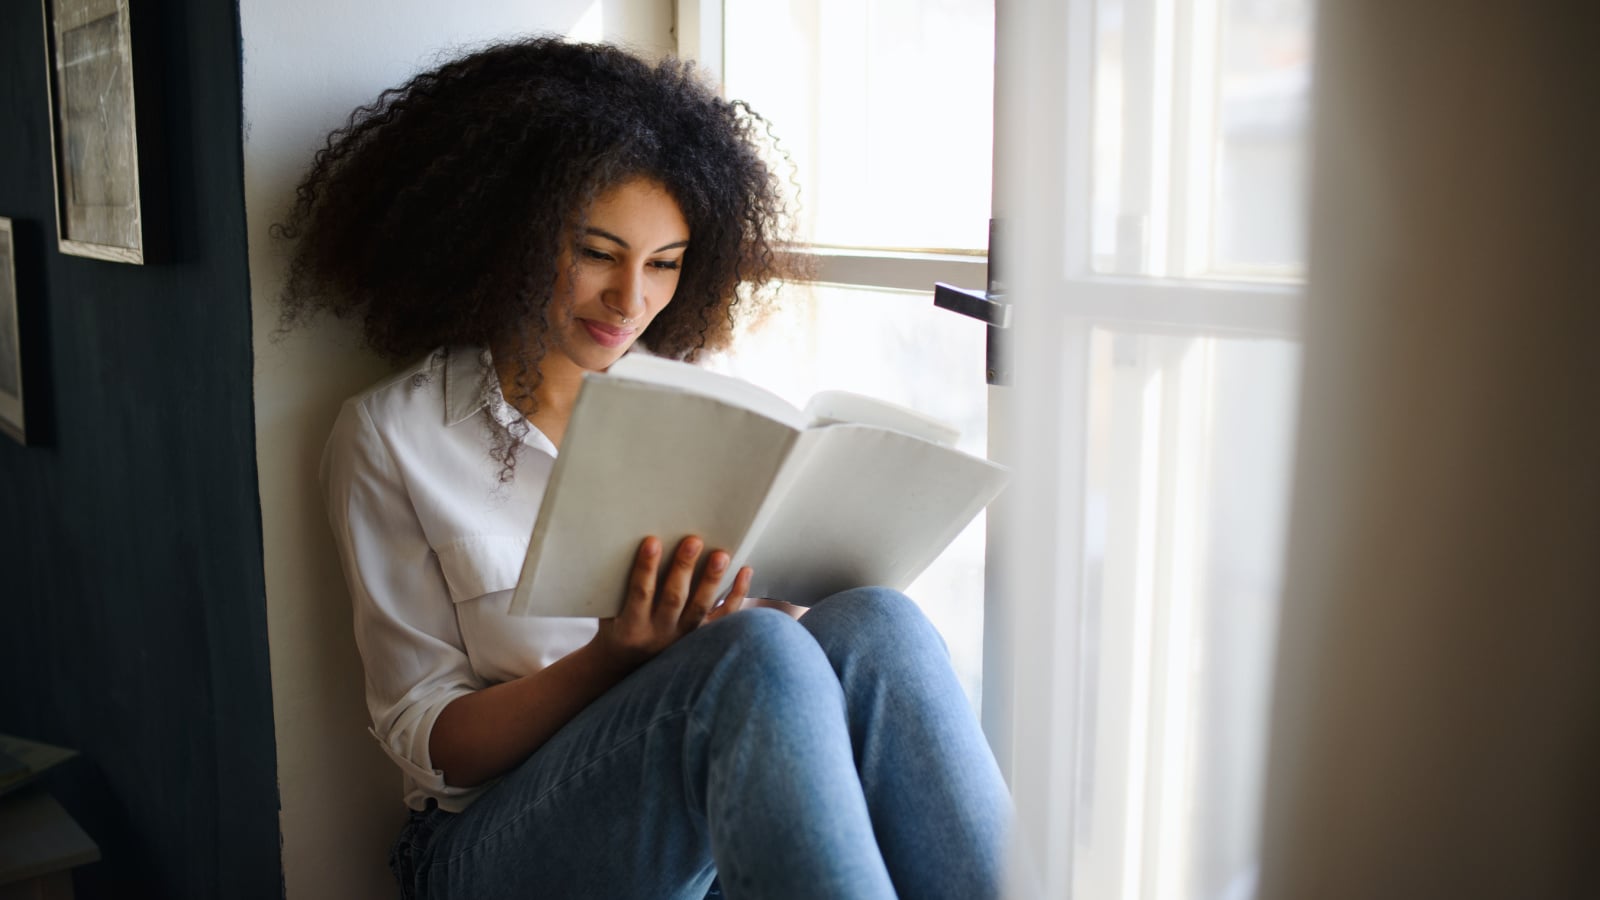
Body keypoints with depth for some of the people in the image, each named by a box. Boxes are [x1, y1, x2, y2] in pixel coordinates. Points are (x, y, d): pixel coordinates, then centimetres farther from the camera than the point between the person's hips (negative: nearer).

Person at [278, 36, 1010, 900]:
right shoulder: (392, 435, -1)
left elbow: (746, 627, 12)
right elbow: (429, 743, -4)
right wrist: (615, 658, -22)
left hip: (711, 831, 4)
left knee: (872, 623, -28)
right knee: (757, 661, -34)